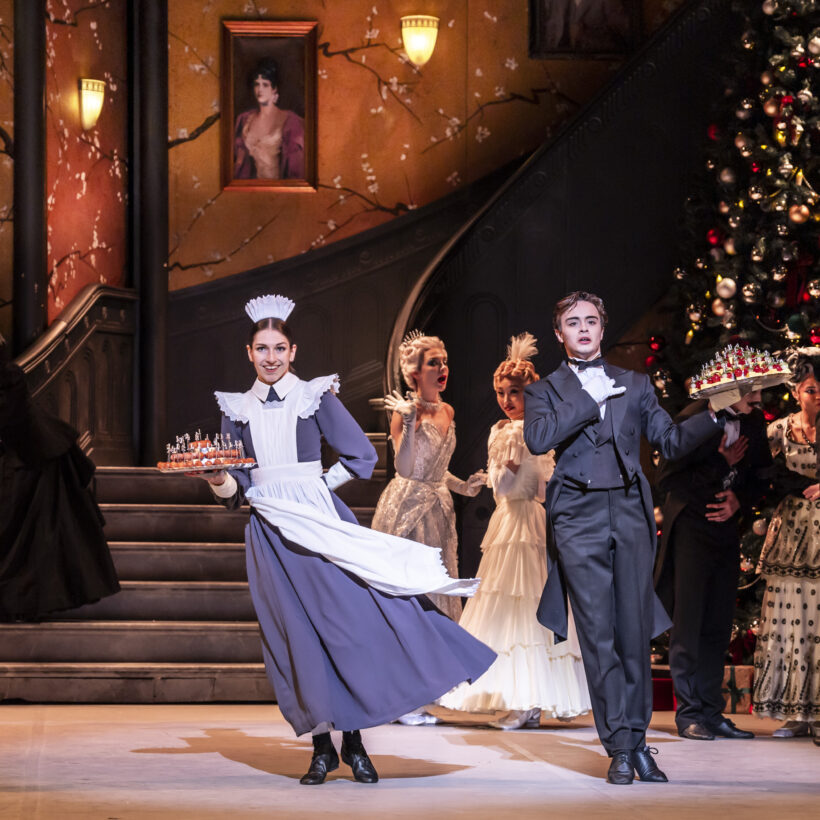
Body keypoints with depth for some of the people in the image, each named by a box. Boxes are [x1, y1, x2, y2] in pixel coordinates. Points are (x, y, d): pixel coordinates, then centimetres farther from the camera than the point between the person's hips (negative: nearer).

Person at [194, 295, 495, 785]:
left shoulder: (315, 397, 3)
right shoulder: (237, 410, 10)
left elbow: (362, 456, 3)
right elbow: (235, 487, 10)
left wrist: (322, 484, -2)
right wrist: (222, 482, -11)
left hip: (320, 523, -2)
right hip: (271, 533, 2)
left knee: (347, 625, -10)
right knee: (296, 639, 1)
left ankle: (355, 744, -1)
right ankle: (323, 748, 8)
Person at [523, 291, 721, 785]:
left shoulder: (634, 384, 19)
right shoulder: (544, 391, 12)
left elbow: (672, 440, 16)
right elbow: (537, 439, -7)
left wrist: (719, 415, 2)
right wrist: (591, 399, -7)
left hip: (630, 512, 2)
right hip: (579, 518, -2)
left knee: (636, 630, -1)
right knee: (598, 633, -5)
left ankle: (637, 739, 8)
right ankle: (619, 748, -2)